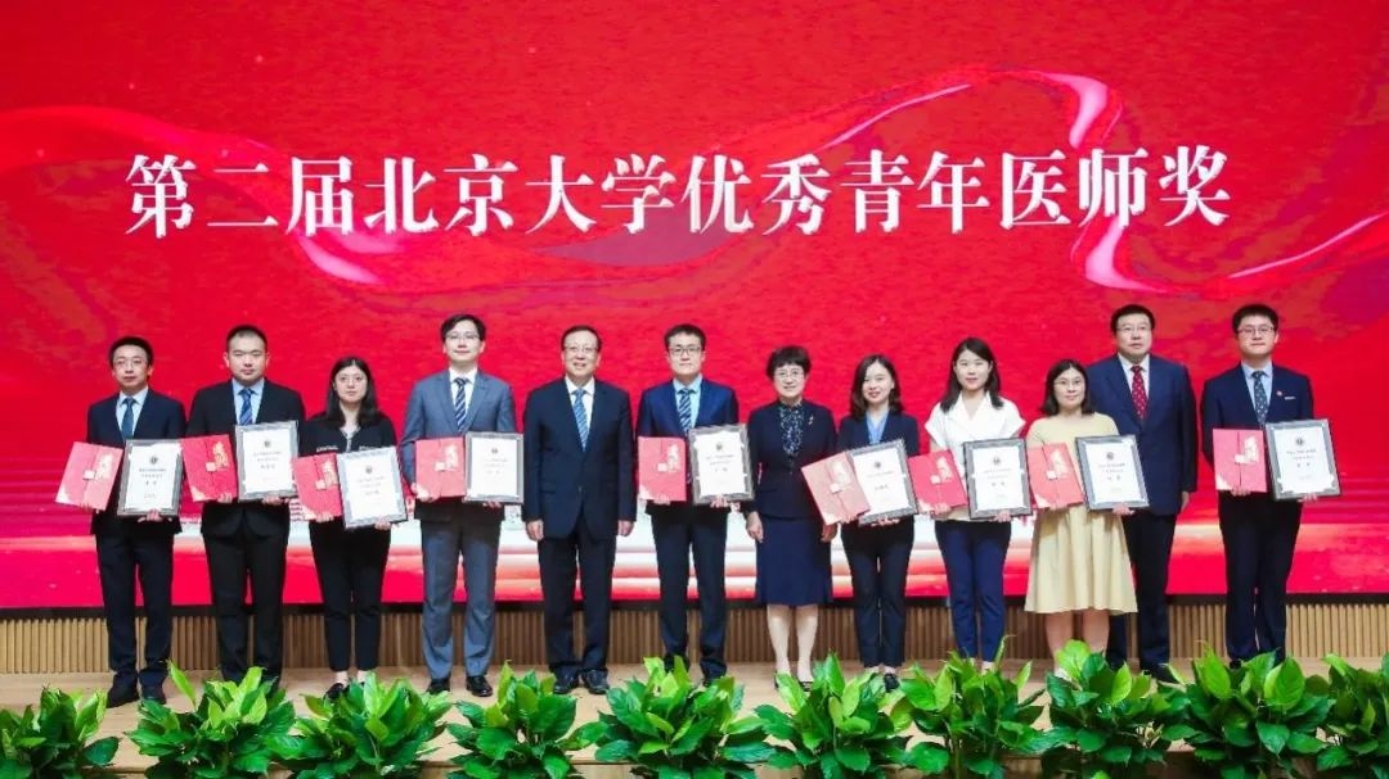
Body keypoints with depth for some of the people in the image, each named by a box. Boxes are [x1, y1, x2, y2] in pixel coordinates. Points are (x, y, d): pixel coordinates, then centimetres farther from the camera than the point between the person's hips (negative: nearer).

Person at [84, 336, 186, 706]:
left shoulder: (169, 409, 1)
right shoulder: (98, 412, 12)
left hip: (153, 518, -3)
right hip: (110, 519, 3)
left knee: (157, 600, 2)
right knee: (116, 600, 5)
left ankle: (153, 679, 9)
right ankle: (123, 677, 12)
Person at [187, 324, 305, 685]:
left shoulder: (288, 400, 4)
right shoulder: (206, 399, 6)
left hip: (268, 514, -1)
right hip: (222, 515, 1)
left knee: (268, 600, 5)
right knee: (227, 601, 5)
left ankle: (268, 679, 13)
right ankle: (232, 680, 12)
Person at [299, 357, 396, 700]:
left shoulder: (382, 425, 5)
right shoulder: (314, 427, 6)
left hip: (371, 524, 0)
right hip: (328, 525, 0)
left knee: (368, 601, 2)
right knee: (334, 602, 3)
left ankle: (364, 678, 9)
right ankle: (340, 678, 9)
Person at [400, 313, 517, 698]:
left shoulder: (500, 390, 6)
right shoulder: (424, 389, 8)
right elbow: (409, 443, 5)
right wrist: (416, 482, -12)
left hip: (483, 506, 0)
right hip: (437, 506, 0)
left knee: (481, 594, 5)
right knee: (437, 595, 5)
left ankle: (477, 672, 15)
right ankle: (439, 674, 14)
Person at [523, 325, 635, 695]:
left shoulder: (617, 399, 5)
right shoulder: (540, 398, 3)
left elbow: (626, 459, 5)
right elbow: (530, 459, 1)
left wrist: (626, 510, -2)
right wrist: (531, 512, -6)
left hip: (600, 512, 1)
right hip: (555, 511, -1)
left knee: (598, 593, 5)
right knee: (557, 595, 4)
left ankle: (595, 666, 15)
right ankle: (563, 667, 15)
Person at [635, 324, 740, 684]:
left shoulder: (724, 396, 5)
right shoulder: (652, 398, 7)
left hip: (710, 503, 0)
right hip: (667, 504, 1)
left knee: (712, 583, 3)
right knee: (671, 584, 4)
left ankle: (713, 661, 10)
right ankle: (674, 660, 12)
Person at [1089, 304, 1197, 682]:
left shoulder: (1175, 374, 7)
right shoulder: (1095, 376, -1)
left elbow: (1187, 432, 8)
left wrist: (1187, 483, 4)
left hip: (1161, 492, 2)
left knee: (1154, 581, 9)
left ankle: (1155, 659, 18)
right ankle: (1113, 661, 12)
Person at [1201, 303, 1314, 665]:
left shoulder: (1298, 384, 8)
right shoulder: (1218, 387, 3)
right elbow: (1209, 444, -2)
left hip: (1285, 497, 2)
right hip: (1239, 498, -2)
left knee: (1275, 579, 8)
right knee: (1241, 580, 1)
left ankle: (1274, 659, 15)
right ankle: (1242, 660, 8)